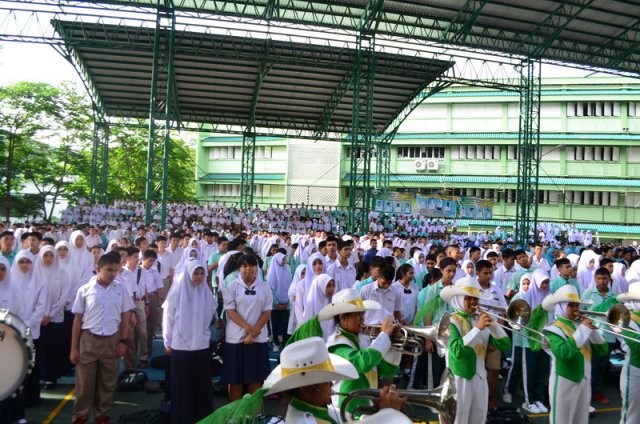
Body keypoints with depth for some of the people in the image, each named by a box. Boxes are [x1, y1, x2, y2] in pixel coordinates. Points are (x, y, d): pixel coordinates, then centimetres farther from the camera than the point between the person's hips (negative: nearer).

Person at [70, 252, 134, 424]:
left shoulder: (121, 290, 0)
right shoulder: (85, 290, -4)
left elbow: (125, 317, 6)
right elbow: (78, 319, 0)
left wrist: (123, 341, 0)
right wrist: (74, 347, 0)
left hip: (112, 341, 2)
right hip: (88, 340, -1)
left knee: (108, 382, 11)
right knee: (85, 382, 7)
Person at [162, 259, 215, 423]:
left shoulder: (206, 293, 0)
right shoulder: (177, 291, -5)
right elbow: (168, 316, 1)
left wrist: (202, 333, 9)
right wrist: (168, 341, 2)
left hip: (201, 345, 2)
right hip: (180, 345, -2)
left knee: (201, 385, 7)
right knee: (181, 385, 7)